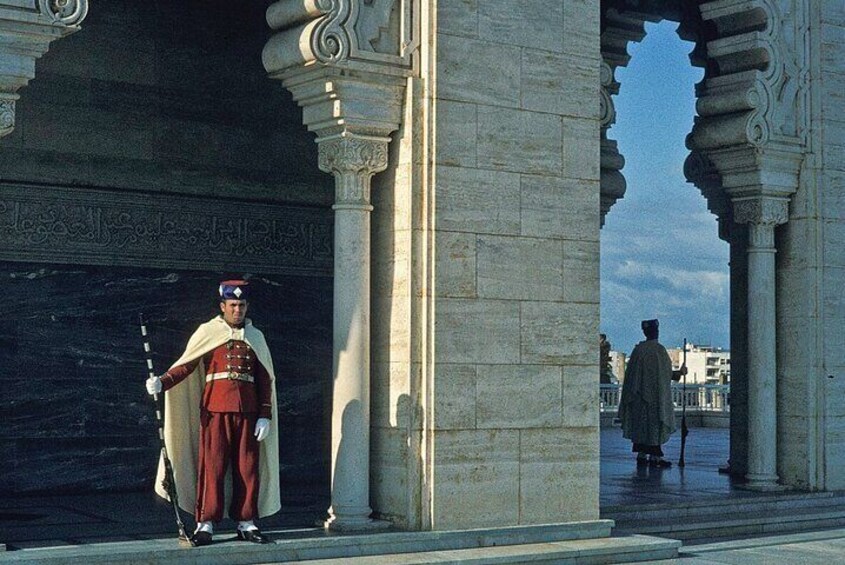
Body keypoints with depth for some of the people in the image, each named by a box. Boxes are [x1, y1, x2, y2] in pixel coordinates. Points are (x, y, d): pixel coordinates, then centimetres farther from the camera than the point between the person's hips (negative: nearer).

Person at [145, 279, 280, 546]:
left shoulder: (255, 337, 13)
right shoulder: (207, 332, 4)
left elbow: (265, 380, 12)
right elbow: (186, 365, -3)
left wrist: (265, 415, 5)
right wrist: (162, 383, -20)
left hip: (248, 412, 3)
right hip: (215, 410, -3)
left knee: (248, 469, 4)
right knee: (211, 467, -3)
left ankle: (246, 523, 13)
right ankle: (205, 524, 2)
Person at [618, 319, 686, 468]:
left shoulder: (638, 349, 2)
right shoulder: (659, 350, -12)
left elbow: (631, 372, 6)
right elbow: (666, 374, -12)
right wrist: (679, 373, 3)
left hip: (639, 393, 5)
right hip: (655, 394, -5)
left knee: (641, 423, 10)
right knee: (655, 423, -1)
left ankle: (641, 455, 10)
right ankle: (654, 456, -2)